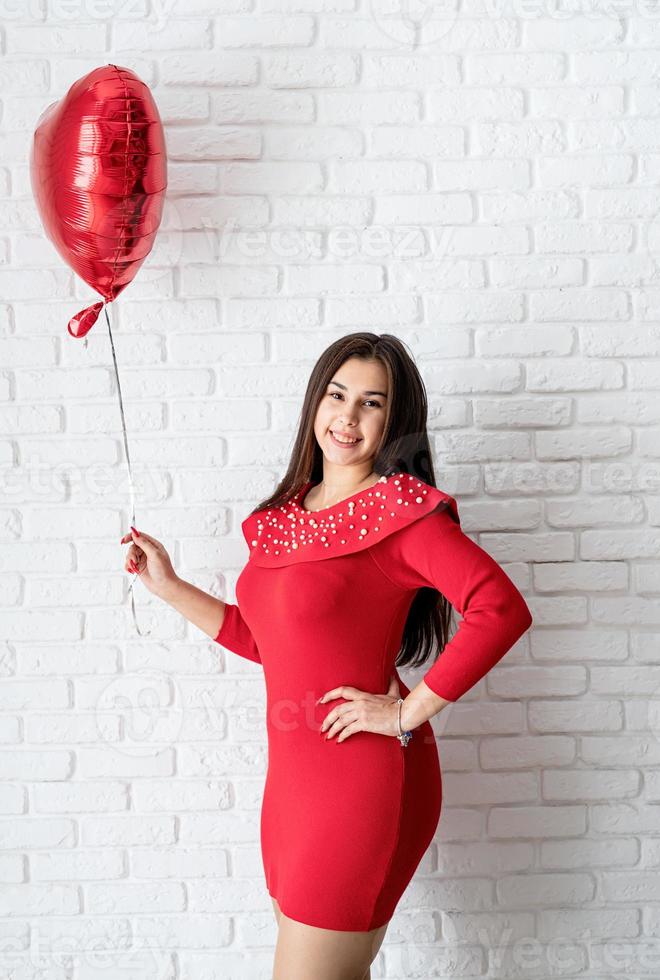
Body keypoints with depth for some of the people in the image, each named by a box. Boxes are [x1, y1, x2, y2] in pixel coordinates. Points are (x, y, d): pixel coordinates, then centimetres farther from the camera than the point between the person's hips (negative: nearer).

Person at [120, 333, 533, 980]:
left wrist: (407, 713, -19)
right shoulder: (287, 513, 10)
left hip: (363, 774, -7)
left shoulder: (400, 507, -13)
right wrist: (168, 586, 14)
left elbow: (502, 610, -23)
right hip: (293, 772, 7)